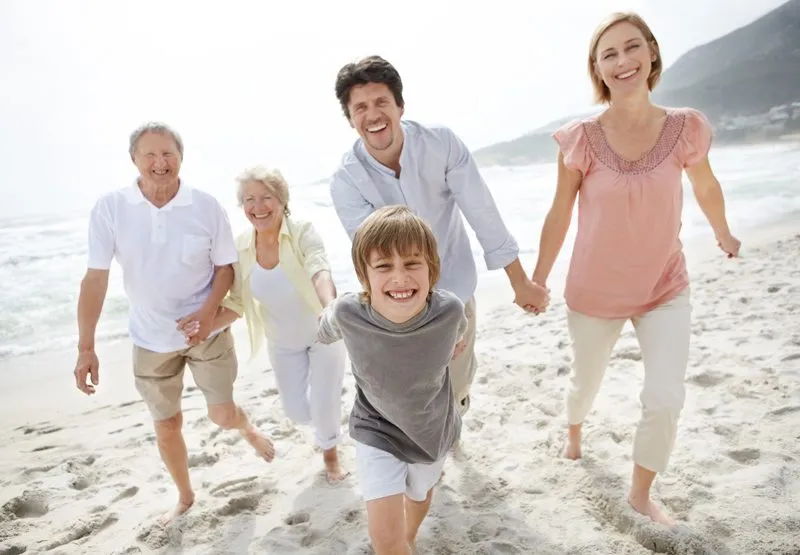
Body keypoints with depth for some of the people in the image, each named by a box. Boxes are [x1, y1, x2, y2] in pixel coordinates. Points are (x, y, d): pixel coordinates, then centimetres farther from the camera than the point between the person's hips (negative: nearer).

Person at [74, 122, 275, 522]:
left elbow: (226, 266, -4)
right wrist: (86, 346, -14)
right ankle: (185, 497, 40)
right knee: (166, 426, 14)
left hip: (207, 332, -1)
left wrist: (208, 310, -22)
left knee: (222, 416, 6)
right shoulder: (110, 208, -12)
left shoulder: (206, 207, -13)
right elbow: (95, 278, -11)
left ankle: (247, 428, 45)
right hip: (151, 339, 1)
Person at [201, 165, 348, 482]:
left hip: (323, 334, -3)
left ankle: (329, 451, 36)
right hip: (283, 344, 4)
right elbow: (236, 305, -5)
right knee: (298, 412, 8)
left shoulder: (302, 233, -24)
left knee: (324, 406, -1)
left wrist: (331, 309, -64)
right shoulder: (241, 248, -12)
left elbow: (320, 272, -43)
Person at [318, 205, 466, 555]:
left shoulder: (449, 310, -32)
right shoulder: (347, 314, -32)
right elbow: (327, 329, -5)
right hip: (377, 432, -1)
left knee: (420, 495, 30)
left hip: (432, 429, 2)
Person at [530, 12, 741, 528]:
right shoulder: (582, 138, -16)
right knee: (586, 382, 20)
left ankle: (641, 493, 22)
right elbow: (559, 215, -7)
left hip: (665, 288, 1)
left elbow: (706, 187, 9)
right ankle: (574, 432, 56)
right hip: (594, 292, -1)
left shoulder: (686, 128, -11)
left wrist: (725, 236, 25)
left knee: (665, 401, -6)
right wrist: (538, 280, -1)